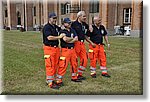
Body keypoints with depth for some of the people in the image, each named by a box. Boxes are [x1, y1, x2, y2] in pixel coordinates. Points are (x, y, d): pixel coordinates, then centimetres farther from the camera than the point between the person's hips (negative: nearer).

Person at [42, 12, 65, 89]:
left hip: (56, 48, 8)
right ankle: (50, 83, -1)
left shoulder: (55, 27, 15)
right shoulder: (46, 27, -10)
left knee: (55, 65, 11)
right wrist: (59, 37, -12)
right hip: (49, 48, -8)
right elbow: (49, 37, -21)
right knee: (50, 66, -7)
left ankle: (50, 80, 23)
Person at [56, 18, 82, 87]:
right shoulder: (62, 31, -7)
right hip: (65, 50, -7)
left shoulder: (72, 30, 13)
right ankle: (59, 80, -1)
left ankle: (74, 77, 33)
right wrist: (72, 38, -5)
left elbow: (76, 39, 2)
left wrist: (69, 40, -12)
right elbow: (65, 39, -23)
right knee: (63, 65, -9)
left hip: (72, 49, 7)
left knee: (74, 64, 16)